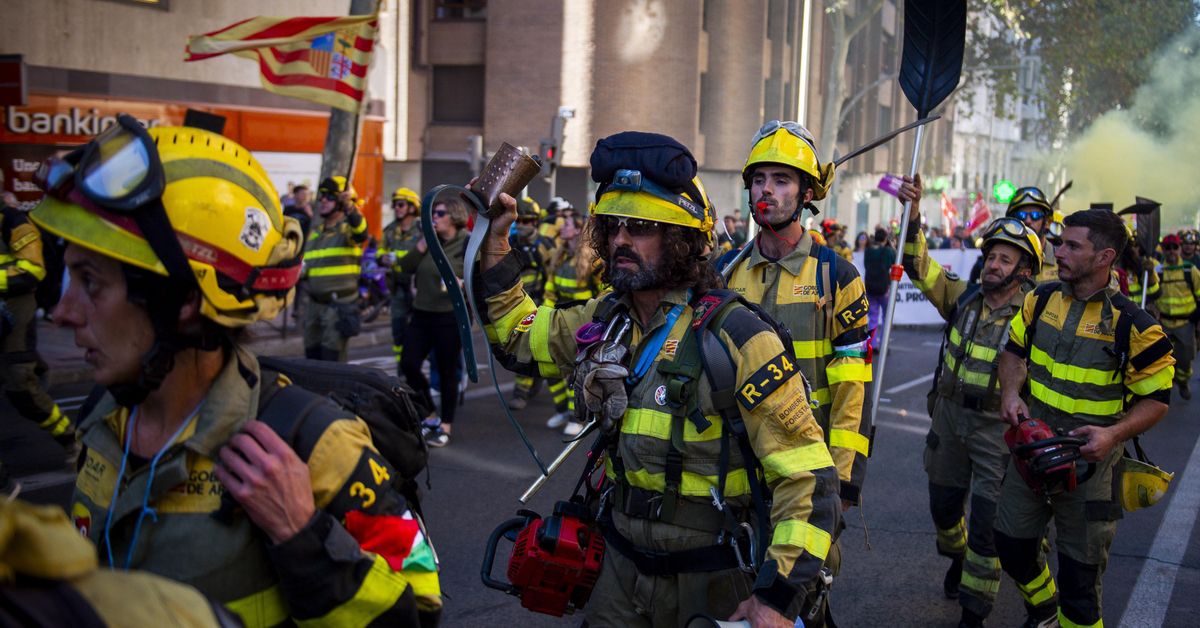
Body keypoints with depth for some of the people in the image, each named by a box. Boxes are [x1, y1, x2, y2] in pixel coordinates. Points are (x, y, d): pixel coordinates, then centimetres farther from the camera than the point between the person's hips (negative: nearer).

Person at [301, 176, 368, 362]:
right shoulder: (315, 233, 16)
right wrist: (301, 271, 2)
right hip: (314, 303, 8)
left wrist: (350, 207, -51)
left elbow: (361, 233, -33)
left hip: (340, 305, -7)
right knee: (312, 357, 14)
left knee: (332, 361, -9)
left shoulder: (348, 227, -7)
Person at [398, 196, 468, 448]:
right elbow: (406, 267, 1)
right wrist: (424, 242, -7)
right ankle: (430, 416, 21)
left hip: (451, 316, -6)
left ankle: (446, 427, 14)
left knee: (446, 372, 1)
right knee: (409, 365, 2)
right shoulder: (430, 240, 11)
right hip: (422, 313, 6)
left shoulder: (468, 243, -7)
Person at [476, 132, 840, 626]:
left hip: (712, 582, -5)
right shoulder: (603, 320, -1)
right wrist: (494, 241, 5)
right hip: (622, 566, 5)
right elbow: (518, 335, 16)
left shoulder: (735, 338, -21)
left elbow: (807, 476, -20)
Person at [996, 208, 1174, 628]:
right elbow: (1015, 350, 13)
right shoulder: (1042, 299, -2)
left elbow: (1156, 399, -8)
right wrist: (1010, 392, -7)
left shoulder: (1132, 325, -16)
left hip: (1088, 462, -5)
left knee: (1080, 568, 4)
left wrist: (1114, 433, -25)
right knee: (1011, 544, 18)